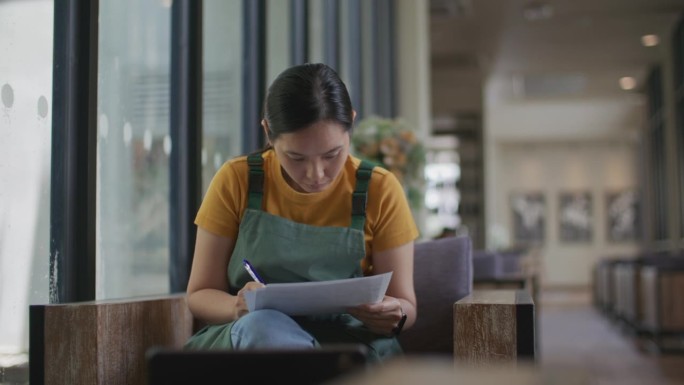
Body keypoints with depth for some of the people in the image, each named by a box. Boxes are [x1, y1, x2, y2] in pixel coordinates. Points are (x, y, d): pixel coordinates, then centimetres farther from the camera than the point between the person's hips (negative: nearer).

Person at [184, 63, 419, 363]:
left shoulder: (379, 190, -1)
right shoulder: (236, 181, 0)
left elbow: (405, 306, 5)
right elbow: (200, 295, 4)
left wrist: (391, 315, -20)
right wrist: (239, 308, -20)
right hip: (246, 339, 1)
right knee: (262, 325, -37)